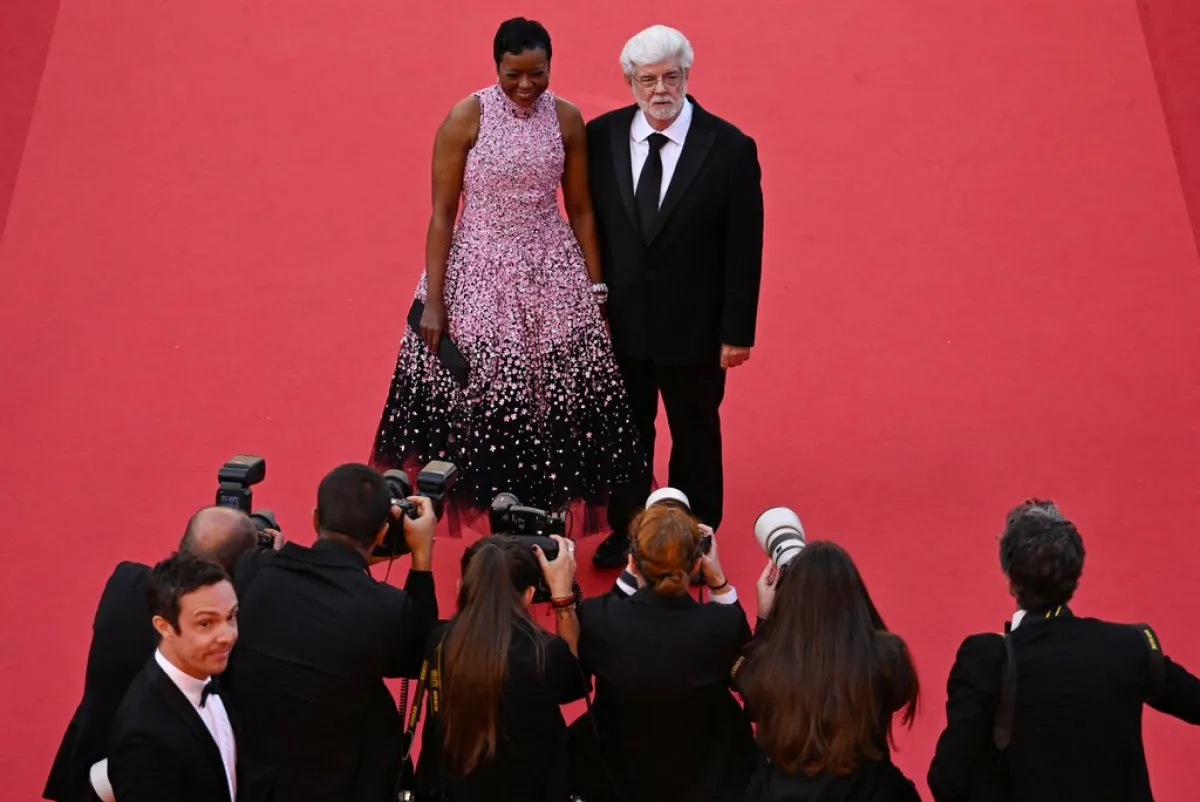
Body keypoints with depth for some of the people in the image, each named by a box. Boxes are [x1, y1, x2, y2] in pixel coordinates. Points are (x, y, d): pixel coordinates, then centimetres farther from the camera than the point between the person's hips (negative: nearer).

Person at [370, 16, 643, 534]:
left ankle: (544, 521, 23)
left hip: (553, 275, 3)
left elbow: (581, 210, 8)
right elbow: (441, 215, -7)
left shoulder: (567, 118, 1)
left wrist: (596, 287, 6)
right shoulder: (465, 118, -8)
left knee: (562, 401, 4)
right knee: (481, 400, 1)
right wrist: (433, 302, -10)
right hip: (480, 276, -2)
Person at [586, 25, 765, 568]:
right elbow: (585, 224, 3)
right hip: (618, 322, 2)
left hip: (693, 327, -2)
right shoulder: (601, 136, -5)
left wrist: (737, 330, -9)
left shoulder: (730, 147, -13)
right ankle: (625, 531, 39)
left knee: (695, 435, 16)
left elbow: (744, 247, -9)